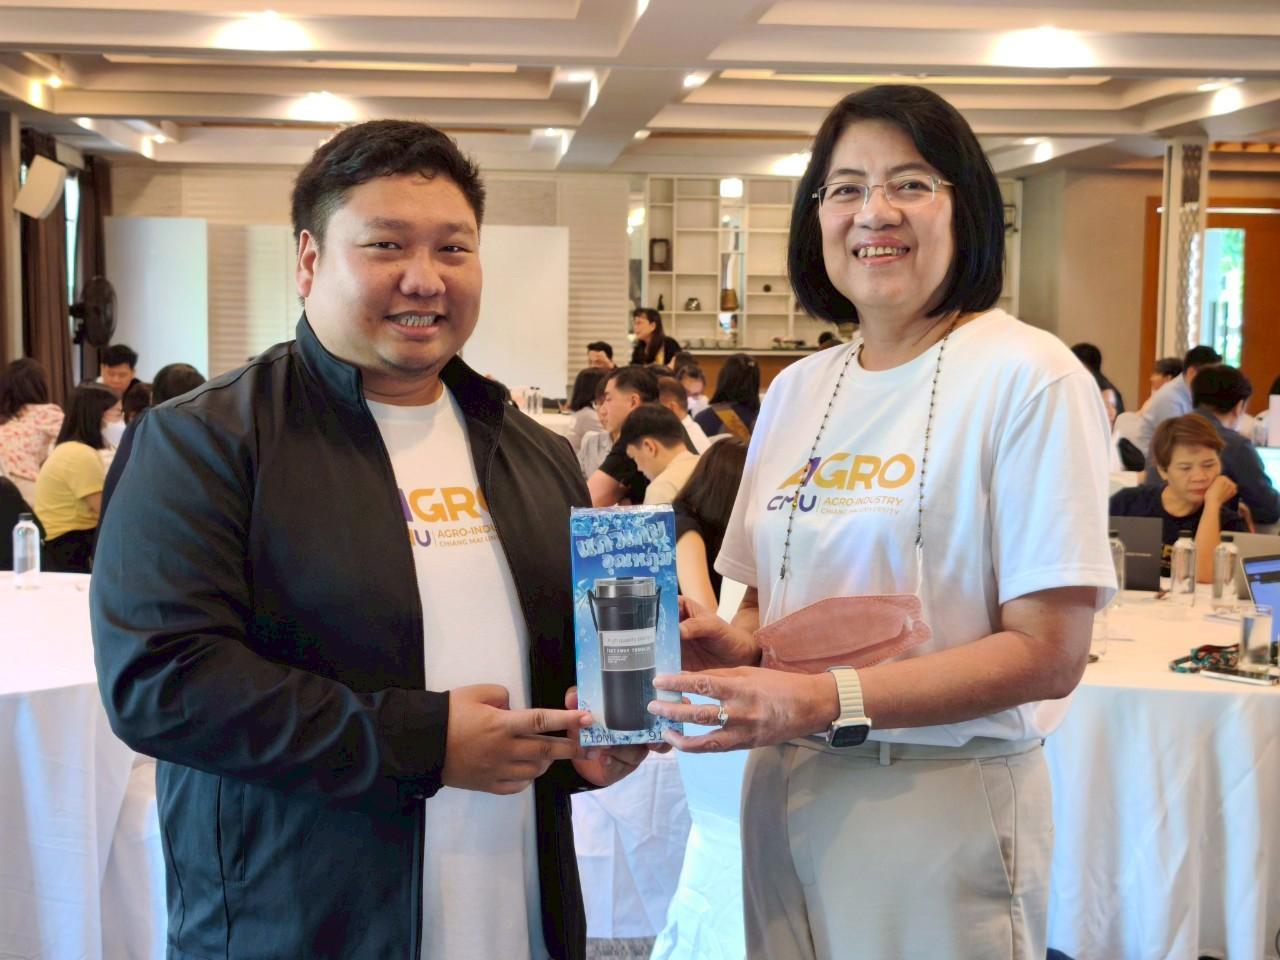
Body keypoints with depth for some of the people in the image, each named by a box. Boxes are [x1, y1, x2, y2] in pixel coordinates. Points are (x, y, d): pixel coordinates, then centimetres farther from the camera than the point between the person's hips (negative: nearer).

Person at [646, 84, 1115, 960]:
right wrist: (737, 644, -7)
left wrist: (830, 700, -23)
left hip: (945, 798, -5)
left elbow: (1048, 653, -15)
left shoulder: (1029, 379, -12)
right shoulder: (796, 392, 7)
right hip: (785, 787, 6)